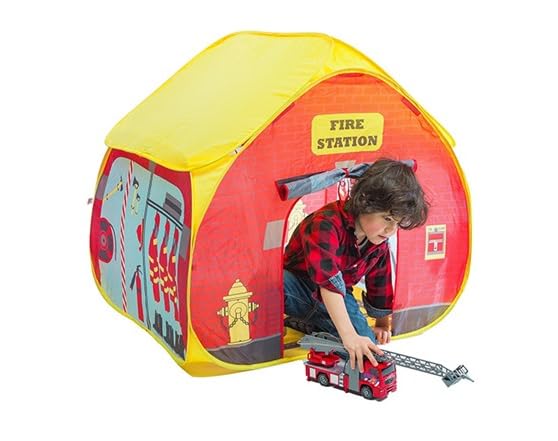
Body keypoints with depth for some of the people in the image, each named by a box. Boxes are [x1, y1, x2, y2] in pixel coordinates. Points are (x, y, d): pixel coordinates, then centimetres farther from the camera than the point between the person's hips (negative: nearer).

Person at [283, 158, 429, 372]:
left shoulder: (379, 242, -7)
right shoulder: (327, 224, -32)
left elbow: (380, 284, 11)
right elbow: (328, 283, -42)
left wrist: (382, 324, 17)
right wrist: (349, 335, -49)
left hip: (337, 299, 7)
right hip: (297, 285, -7)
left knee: (367, 344, -17)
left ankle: (306, 325, 2)